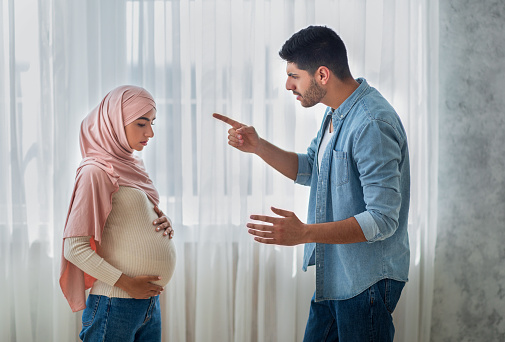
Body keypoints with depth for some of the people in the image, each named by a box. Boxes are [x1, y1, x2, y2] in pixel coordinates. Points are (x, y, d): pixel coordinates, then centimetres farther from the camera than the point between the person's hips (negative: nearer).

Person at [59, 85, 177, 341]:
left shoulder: (133, 166, 12)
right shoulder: (96, 171, -12)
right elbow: (75, 247, -16)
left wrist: (163, 224, 3)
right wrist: (125, 282, -19)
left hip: (150, 301, 8)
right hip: (116, 304, -8)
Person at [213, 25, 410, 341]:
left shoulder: (372, 124, -25)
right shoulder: (336, 115, 8)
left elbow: (382, 220, -28)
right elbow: (308, 169, 21)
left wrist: (304, 233, -35)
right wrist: (257, 146, 5)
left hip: (367, 280, -10)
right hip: (333, 275, 10)